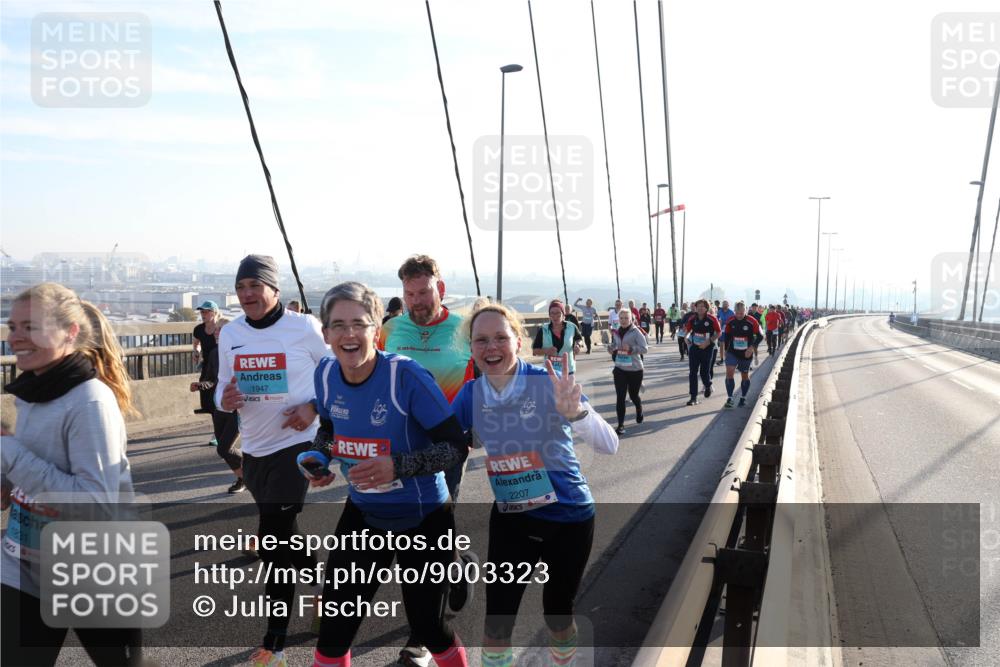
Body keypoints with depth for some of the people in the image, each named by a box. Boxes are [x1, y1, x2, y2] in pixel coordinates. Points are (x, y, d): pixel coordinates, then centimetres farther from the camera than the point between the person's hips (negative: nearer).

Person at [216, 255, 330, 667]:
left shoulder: (304, 328, -11)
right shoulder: (229, 334, 3)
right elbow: (224, 387, 12)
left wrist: (313, 407, -16)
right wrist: (225, 400, -11)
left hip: (295, 444, -6)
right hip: (253, 450, 6)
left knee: (272, 541, -7)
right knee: (283, 534, 16)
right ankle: (321, 584, 41)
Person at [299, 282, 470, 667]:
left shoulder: (406, 374, -26)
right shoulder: (326, 374, -9)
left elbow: (457, 446, -22)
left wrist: (397, 466, -35)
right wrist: (318, 458, -9)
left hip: (424, 519, -4)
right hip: (363, 514, 4)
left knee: (427, 627, 12)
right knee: (334, 627, 7)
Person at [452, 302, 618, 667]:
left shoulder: (549, 382, -20)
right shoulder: (471, 394, -9)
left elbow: (609, 446, -24)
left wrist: (575, 411, -42)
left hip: (569, 517, -2)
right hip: (510, 518, 2)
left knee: (557, 615, 16)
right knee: (497, 621, 2)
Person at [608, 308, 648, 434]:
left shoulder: (636, 332, -11)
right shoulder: (616, 332, 4)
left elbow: (644, 348, -15)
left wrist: (630, 349, -28)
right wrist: (611, 348, -2)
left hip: (634, 369, -3)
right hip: (620, 369, 3)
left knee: (633, 395, 13)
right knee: (620, 397, -7)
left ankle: (639, 411, 47)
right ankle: (621, 425, -3)